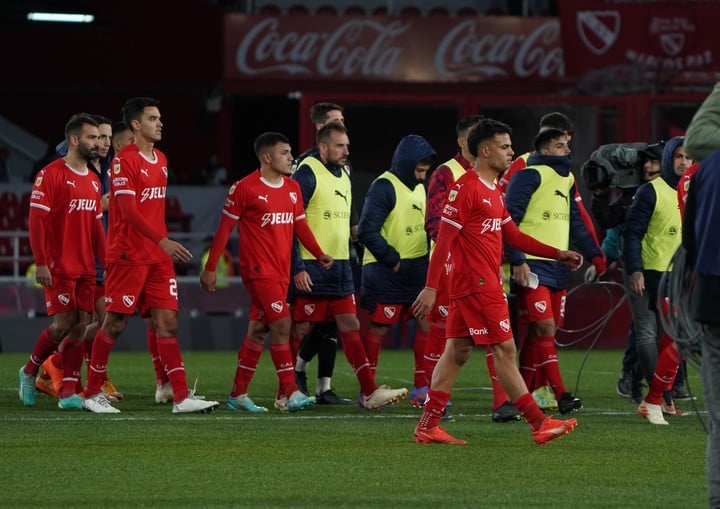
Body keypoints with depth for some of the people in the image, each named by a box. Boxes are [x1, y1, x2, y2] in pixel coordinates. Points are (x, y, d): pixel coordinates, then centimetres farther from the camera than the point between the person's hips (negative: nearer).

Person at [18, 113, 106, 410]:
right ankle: (29, 372, 14)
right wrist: (41, 263, -16)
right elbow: (36, 219, -12)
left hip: (86, 268, 7)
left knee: (81, 326, 0)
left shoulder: (93, 181, 15)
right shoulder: (52, 174, -8)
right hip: (58, 268, -7)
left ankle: (68, 393, 1)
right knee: (63, 324, -10)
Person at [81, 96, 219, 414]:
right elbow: (128, 211, -19)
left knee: (167, 322, 1)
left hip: (159, 257, 7)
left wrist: (165, 244, 17)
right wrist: (163, 241, -24)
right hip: (128, 255, -7)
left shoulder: (161, 160, 14)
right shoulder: (124, 161, -12)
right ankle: (92, 394, 10)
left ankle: (181, 397, -3)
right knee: (115, 323, -1)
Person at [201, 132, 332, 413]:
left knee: (258, 330, 11)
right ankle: (292, 394, -16)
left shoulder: (292, 188, 12)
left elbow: (300, 224, 18)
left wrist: (319, 254, 4)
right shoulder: (244, 188, -9)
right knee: (281, 325, -15)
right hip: (259, 270, -8)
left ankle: (238, 395, 17)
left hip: (281, 271, 8)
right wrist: (210, 268, -4)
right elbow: (225, 229, -5)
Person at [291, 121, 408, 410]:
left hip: (340, 266, 8)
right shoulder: (307, 175, -11)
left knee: (350, 327, 4)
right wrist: (297, 267, -19)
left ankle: (370, 392, 1)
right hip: (311, 269, -8)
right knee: (301, 330, -2)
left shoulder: (343, 177, 16)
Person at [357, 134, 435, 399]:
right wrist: (392, 259, -17)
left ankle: (422, 386, 10)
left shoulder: (420, 187, 12)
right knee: (379, 327, 0)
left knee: (428, 324, 3)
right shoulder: (384, 187, -15)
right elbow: (366, 230, -20)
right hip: (387, 274, -8)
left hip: (417, 270, 8)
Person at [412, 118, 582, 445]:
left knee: (458, 351, 9)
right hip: (477, 283, -10)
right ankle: (539, 424, -4)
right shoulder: (465, 188, -13)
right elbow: (444, 240, -16)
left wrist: (557, 254, 16)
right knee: (504, 350, -6)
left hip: (485, 283, 10)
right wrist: (431, 287, -20)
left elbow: (513, 235, 23)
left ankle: (428, 426, 10)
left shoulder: (494, 192, 17)